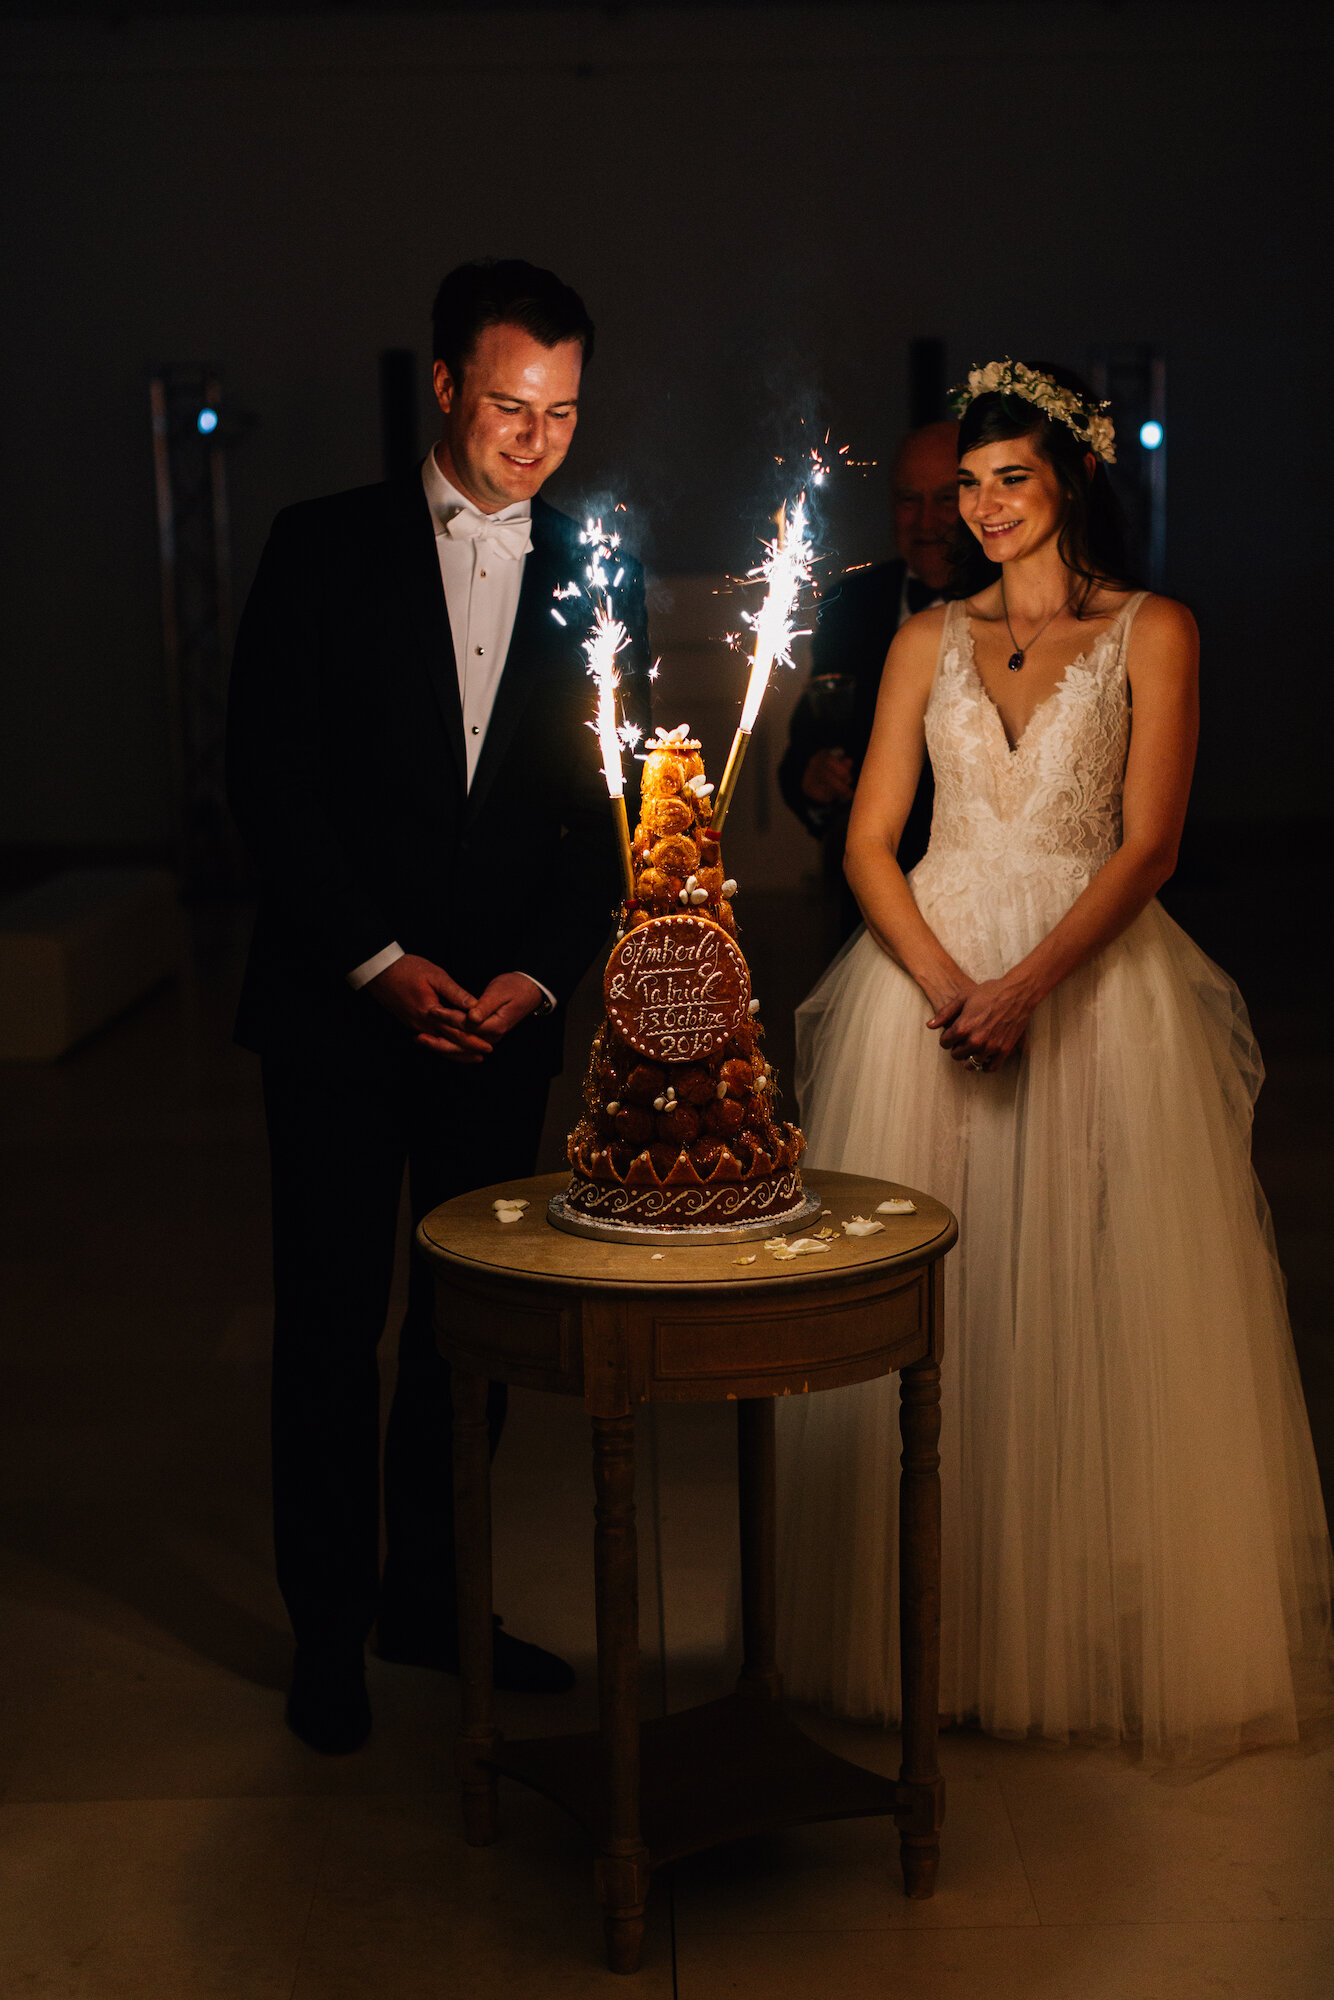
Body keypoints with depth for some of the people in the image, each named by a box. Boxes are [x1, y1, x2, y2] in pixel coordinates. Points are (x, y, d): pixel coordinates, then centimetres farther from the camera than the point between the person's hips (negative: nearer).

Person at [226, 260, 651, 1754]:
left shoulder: (596, 584, 7)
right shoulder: (324, 550, -1)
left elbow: (610, 813, 7)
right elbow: (268, 781, -5)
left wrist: (541, 970, -6)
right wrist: (379, 959, -11)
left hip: (504, 1008, 3)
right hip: (336, 1002, -2)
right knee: (331, 1314, 3)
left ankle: (433, 1593, 24)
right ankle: (328, 1628, 17)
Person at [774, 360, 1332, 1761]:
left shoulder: (1152, 632, 3)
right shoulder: (928, 641, 12)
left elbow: (1148, 844, -5)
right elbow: (869, 841, 5)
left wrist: (1027, 986, -17)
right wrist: (943, 983, -11)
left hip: (1093, 979, -2)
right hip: (930, 970, 3)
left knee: (1098, 1308, -2)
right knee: (927, 1310, 2)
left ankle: (1103, 1638, 12)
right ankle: (933, 1633, 15)